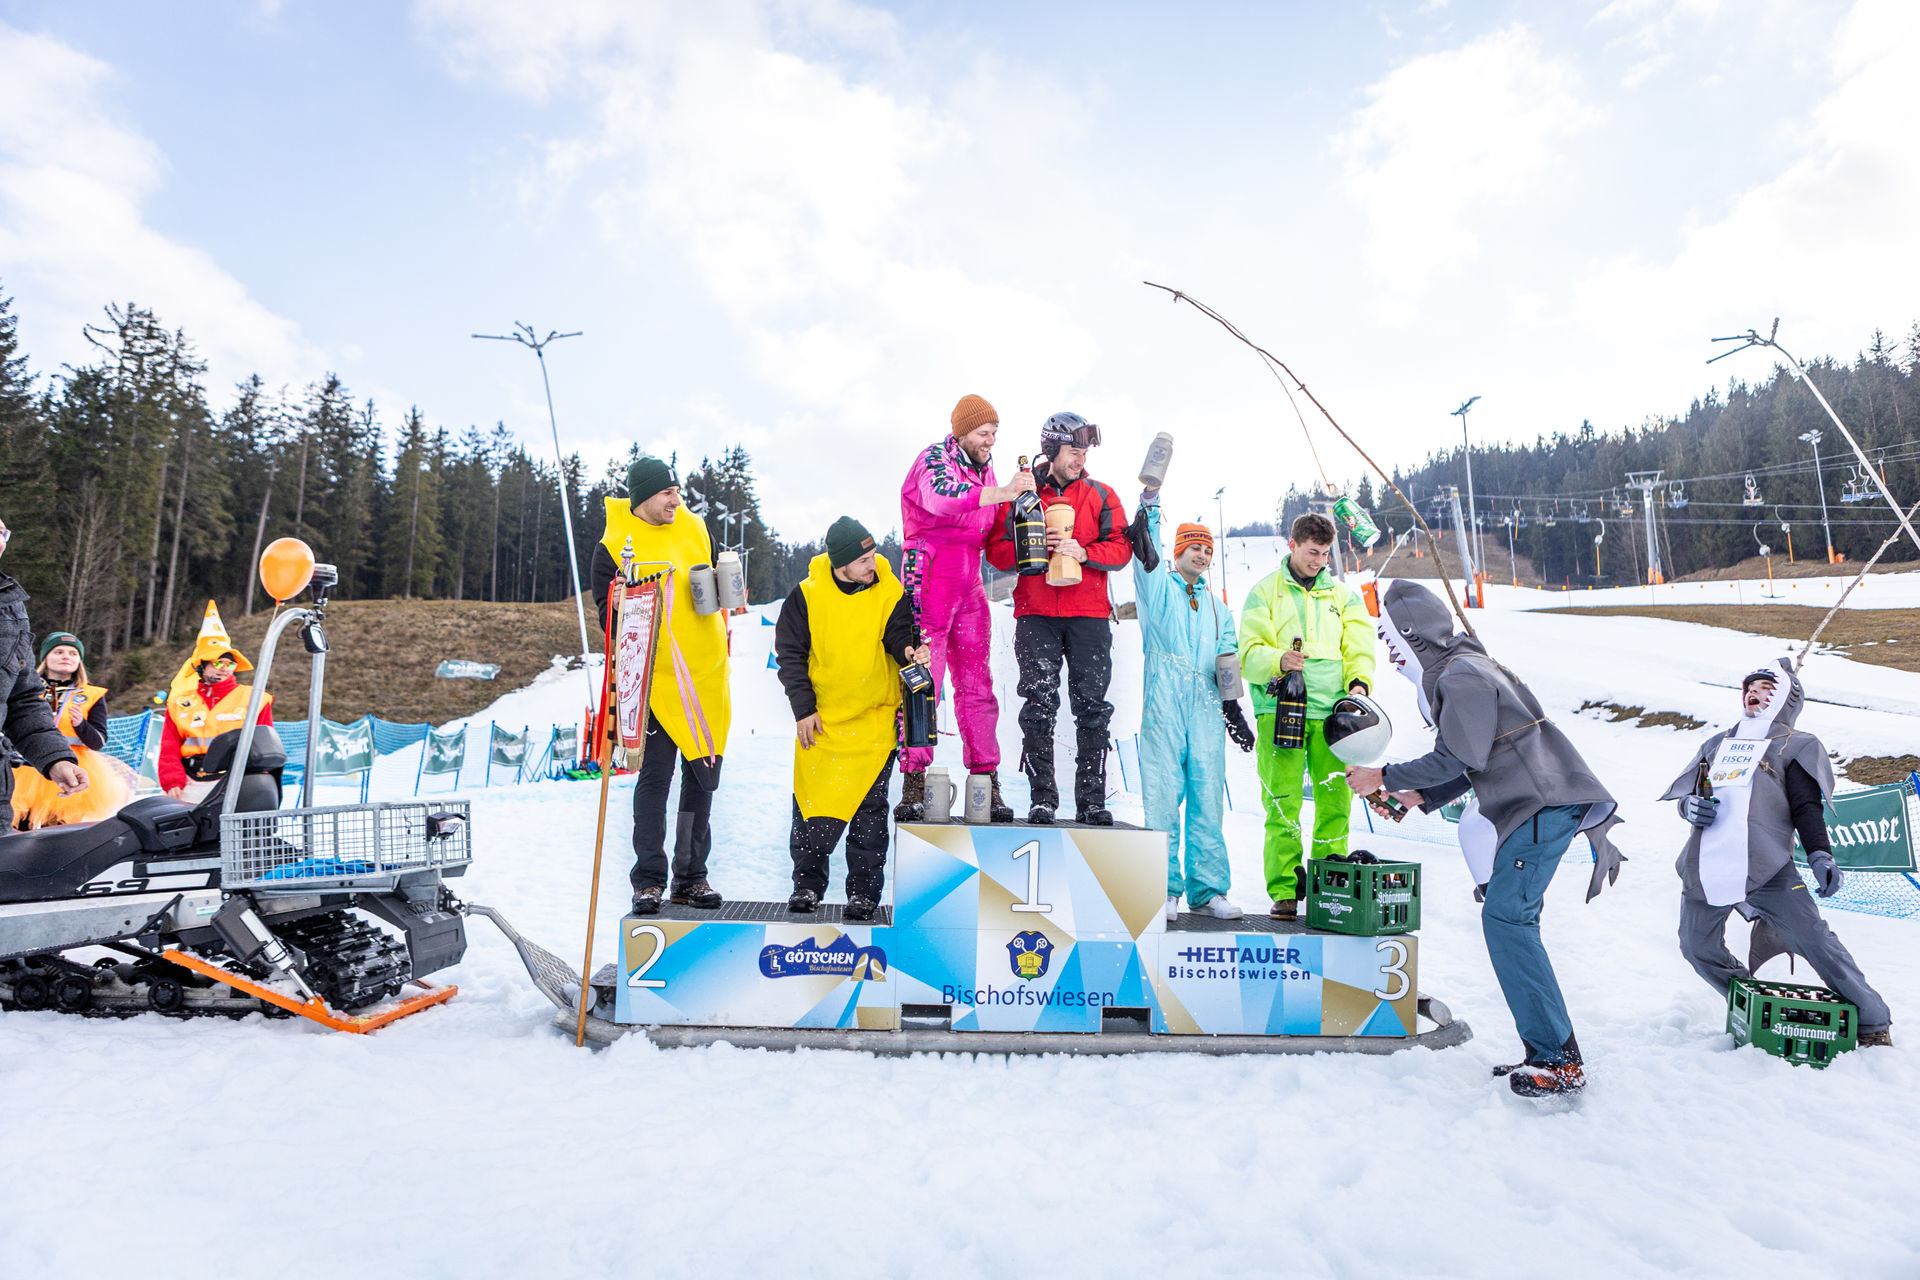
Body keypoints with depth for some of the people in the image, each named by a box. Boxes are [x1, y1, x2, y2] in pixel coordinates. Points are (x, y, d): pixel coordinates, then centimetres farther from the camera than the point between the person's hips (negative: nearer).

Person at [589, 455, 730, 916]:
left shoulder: (695, 528, 10)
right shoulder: (613, 546, -3)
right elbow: (606, 613, -2)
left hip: (706, 674, 5)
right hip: (656, 677, -4)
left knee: (702, 775, 8)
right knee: (654, 777, -3)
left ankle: (692, 877, 19)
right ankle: (649, 879, 9)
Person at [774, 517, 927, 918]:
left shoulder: (890, 592, -3)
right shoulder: (806, 595, -4)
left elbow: (898, 635, -5)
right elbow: (790, 654, 0)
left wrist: (908, 650, -29)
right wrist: (803, 707, -5)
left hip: (874, 716, 0)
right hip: (820, 719, 0)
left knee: (869, 806, 1)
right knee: (812, 804, 3)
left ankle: (864, 891, 13)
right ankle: (807, 884, 20)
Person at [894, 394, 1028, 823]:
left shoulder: (983, 468, 17)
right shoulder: (934, 459, -6)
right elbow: (942, 499, -31)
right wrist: (1002, 493, -40)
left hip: (969, 587, 7)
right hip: (930, 586, -7)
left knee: (976, 686, 5)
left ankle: (987, 784, 8)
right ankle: (913, 785, -2)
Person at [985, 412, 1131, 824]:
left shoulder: (1101, 495, 11)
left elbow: (1120, 548, 4)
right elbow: (997, 550, 4)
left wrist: (1082, 552, -13)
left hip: (1089, 615, 1)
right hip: (1036, 614, -1)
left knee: (1092, 707, 0)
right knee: (1039, 706, -3)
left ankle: (1092, 800, 7)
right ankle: (1043, 798, 5)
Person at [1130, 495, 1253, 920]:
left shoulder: (1218, 609, 24)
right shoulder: (1157, 588, 12)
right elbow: (1146, 556, -7)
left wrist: (1235, 713, 17)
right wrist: (1150, 503, -13)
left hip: (1206, 708, 4)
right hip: (1163, 703, -4)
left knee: (1208, 798, 3)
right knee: (1163, 797, -5)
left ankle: (1208, 890, 11)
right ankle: (1165, 889, 2)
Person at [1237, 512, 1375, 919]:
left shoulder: (1345, 595, 19)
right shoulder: (1265, 591, 10)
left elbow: (1359, 649, 13)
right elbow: (1249, 653, 0)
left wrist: (1359, 681, -7)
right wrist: (1279, 661, -20)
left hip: (1333, 711, 3)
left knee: (1335, 800, 0)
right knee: (1283, 803, -5)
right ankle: (1285, 891, 1)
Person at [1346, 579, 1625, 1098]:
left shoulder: (1462, 676, -13)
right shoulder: (1453, 674, 20)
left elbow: (1456, 758, -18)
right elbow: (1471, 764, 22)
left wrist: (1384, 778, -10)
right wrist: (1419, 797, 15)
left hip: (1543, 806, -11)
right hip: (1533, 807, 11)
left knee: (1505, 918, -14)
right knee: (1508, 919, 9)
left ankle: (1557, 1062, -10)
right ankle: (1550, 1053, 13)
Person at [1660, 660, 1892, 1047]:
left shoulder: (1797, 745, 14)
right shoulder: (1717, 744, 26)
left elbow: (1806, 807, 2)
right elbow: (1686, 793, 23)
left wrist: (1820, 855, -14)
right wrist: (1690, 806, -2)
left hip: (1764, 865, -5)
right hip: (1706, 866, 5)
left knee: (1812, 938, -11)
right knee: (1698, 948, 7)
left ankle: (1872, 1023, 8)